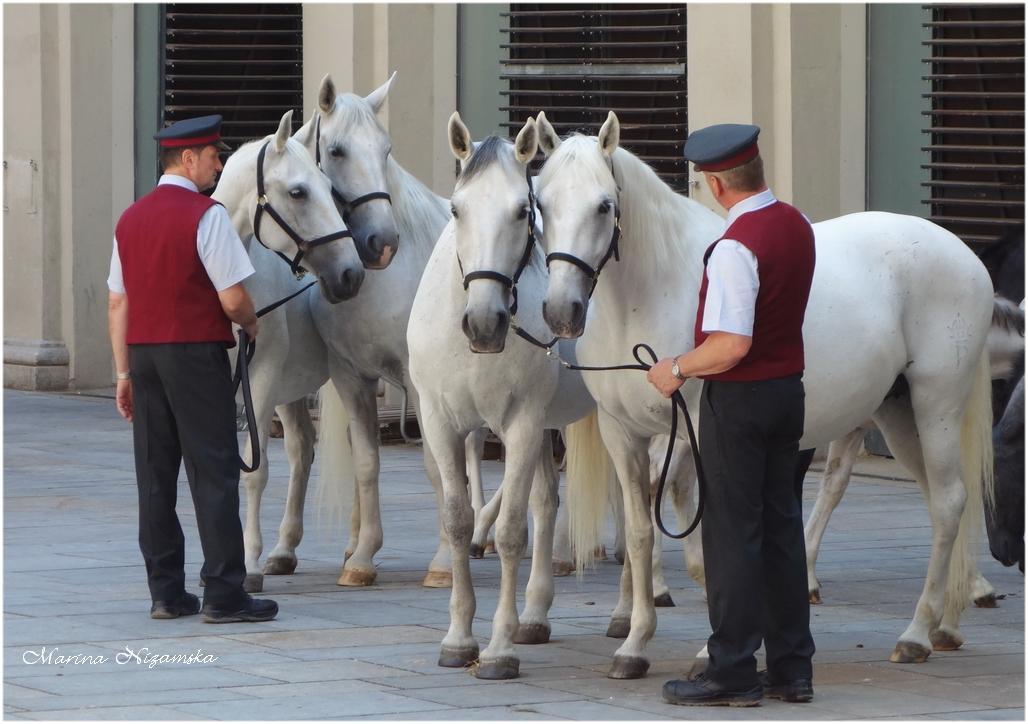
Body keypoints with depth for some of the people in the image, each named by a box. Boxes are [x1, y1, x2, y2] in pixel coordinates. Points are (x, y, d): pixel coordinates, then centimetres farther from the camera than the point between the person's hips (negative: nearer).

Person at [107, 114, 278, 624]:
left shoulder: (130, 219, 10)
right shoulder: (206, 215, -12)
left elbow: (117, 304, 11)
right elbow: (233, 299, -16)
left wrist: (124, 374, 14)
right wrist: (252, 324, 6)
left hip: (144, 353, 7)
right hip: (197, 353, -7)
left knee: (155, 474, 9)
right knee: (214, 471, -3)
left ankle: (166, 592, 12)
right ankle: (223, 595, -4)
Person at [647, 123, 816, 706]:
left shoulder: (736, 247, -23)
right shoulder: (798, 227, 5)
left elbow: (731, 345, -27)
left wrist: (678, 369, -11)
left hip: (738, 398, -8)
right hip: (789, 389, 8)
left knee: (733, 533, -1)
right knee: (781, 526, 14)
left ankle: (733, 674, 4)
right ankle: (793, 667, 18)